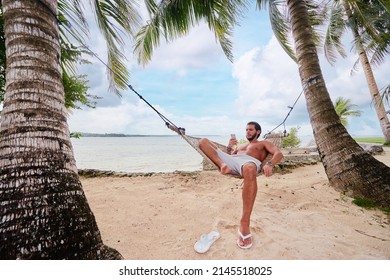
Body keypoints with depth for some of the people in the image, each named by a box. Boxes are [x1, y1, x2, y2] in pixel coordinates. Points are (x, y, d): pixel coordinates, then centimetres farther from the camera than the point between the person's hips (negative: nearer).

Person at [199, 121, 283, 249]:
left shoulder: (264, 143, 29)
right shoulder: (239, 145, 43)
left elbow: (279, 153, 9)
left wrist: (269, 163, -14)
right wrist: (229, 148, 11)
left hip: (249, 161, -5)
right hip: (232, 160, 5)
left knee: (249, 169, -47)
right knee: (203, 141, -3)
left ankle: (244, 224, -43)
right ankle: (223, 166, -30)